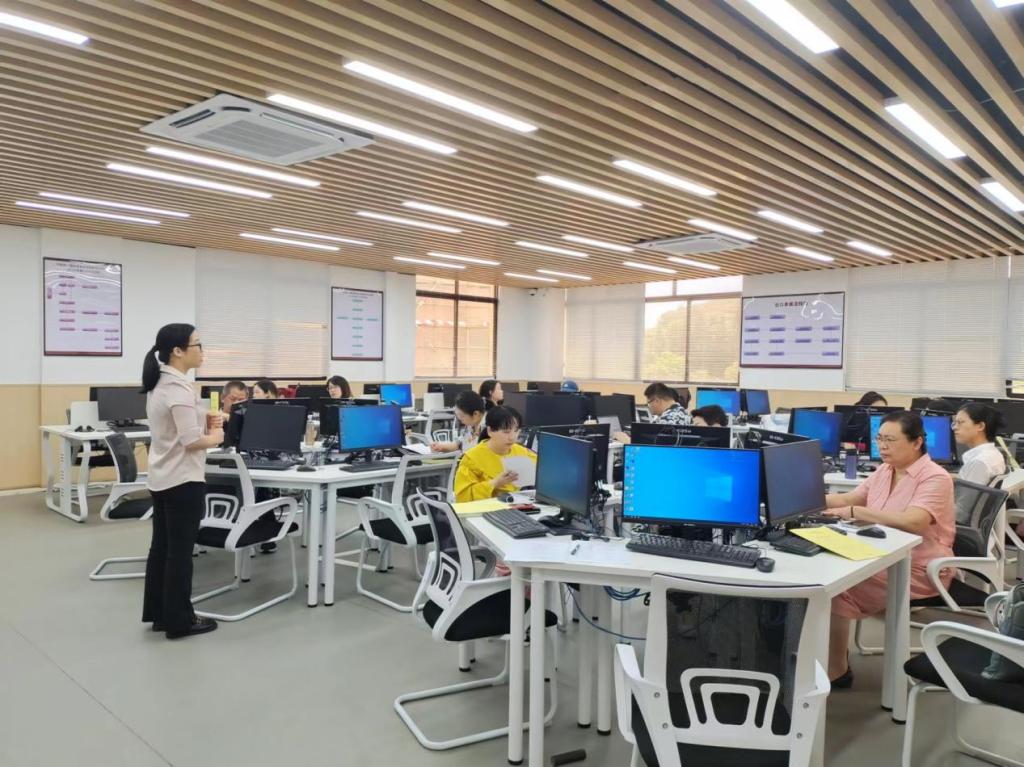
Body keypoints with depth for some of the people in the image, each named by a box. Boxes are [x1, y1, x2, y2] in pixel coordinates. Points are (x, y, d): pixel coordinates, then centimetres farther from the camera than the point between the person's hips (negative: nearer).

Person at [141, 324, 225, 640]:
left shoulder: (159, 383, 10)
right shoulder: (179, 388, -21)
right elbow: (192, 440, -25)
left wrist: (205, 422, 5)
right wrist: (216, 436, -6)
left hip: (161, 478, 10)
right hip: (182, 481, -10)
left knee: (161, 547, 15)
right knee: (180, 552, 0)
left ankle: (158, 613, 25)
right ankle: (179, 621, 10)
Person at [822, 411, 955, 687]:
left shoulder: (935, 478, -15)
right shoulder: (885, 471, 10)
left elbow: (912, 522, -31)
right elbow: (847, 499, 12)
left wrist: (854, 512, -30)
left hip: (919, 570, -7)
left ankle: (837, 670, -6)